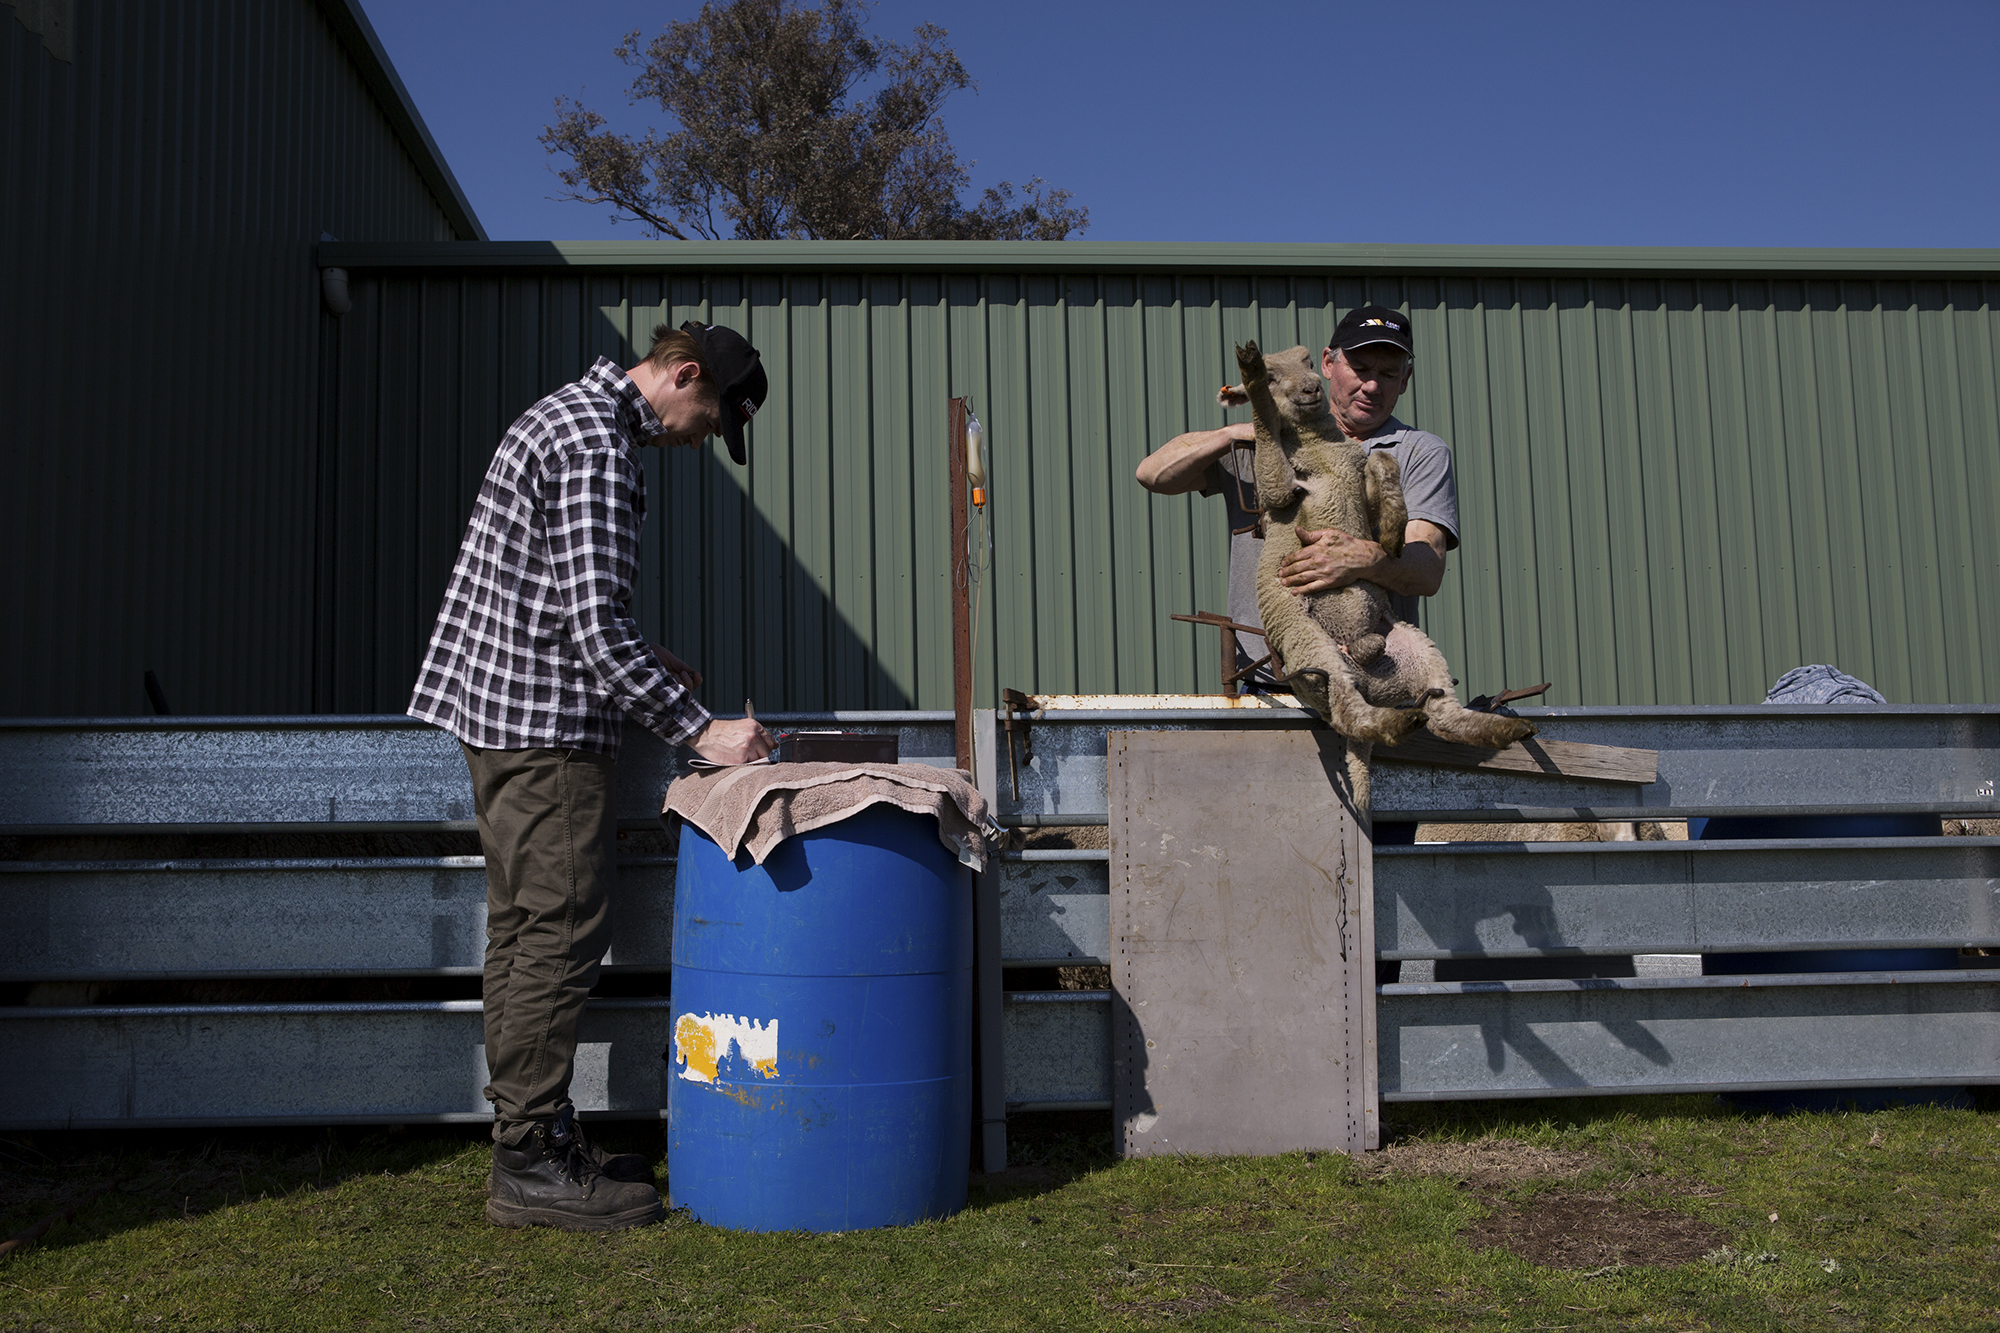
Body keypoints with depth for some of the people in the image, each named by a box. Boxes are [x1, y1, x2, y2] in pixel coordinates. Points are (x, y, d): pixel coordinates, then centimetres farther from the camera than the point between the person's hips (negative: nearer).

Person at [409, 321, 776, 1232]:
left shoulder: (572, 414, 17)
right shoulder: (598, 447, -17)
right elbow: (596, 624, -24)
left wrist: (641, 665, 19)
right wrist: (697, 729, -22)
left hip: (498, 705, 11)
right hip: (545, 721, -11)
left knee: (524, 927, 13)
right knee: (560, 934, -6)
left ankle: (528, 1135, 22)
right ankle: (531, 1164, 1)